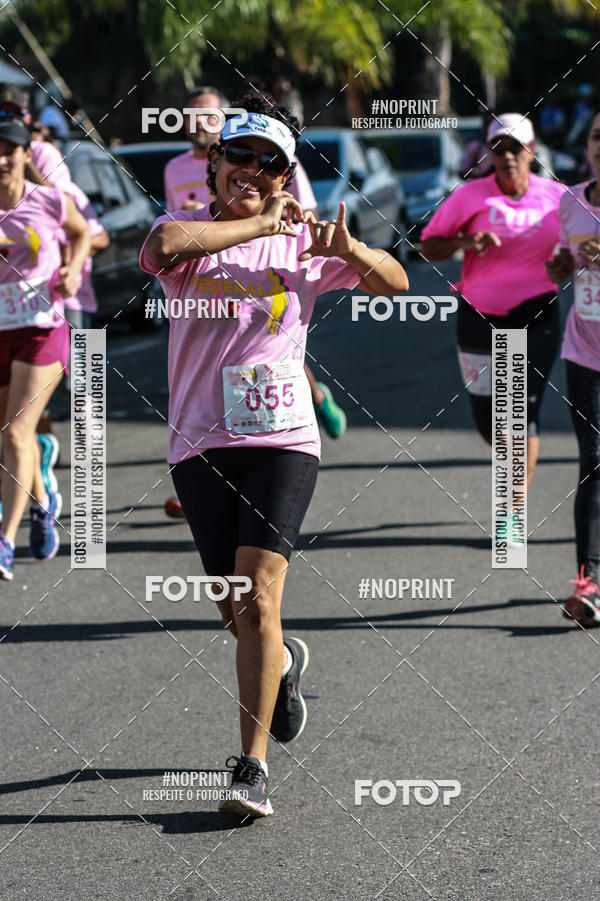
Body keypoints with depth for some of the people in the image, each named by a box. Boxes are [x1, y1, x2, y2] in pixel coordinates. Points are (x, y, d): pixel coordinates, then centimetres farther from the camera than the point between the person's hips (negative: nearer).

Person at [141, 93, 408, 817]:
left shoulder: (300, 241, 5)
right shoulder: (189, 232, -1)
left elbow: (395, 284, 10)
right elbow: (168, 242, -27)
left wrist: (349, 249, -11)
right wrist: (259, 223, -21)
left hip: (282, 439, -1)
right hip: (201, 444, 1)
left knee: (258, 600, -15)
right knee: (234, 611, 8)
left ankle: (253, 766, -10)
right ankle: (283, 663, 44)